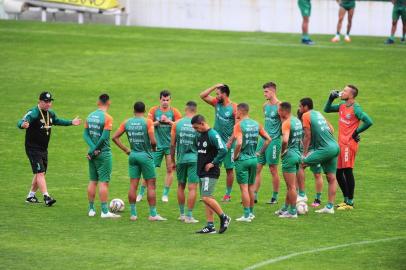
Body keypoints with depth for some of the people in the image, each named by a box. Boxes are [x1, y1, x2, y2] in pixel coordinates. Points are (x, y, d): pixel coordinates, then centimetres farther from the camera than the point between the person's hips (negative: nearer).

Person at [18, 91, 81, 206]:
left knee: (40, 173, 15)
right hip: (33, 148, -8)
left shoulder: (51, 113, 7)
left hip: (44, 149, 8)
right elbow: (21, 123, -33)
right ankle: (46, 197, -22)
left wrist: (71, 122, 29)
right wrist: (23, 125, -57)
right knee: (40, 172, -16)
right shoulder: (33, 113, -19)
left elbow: (57, 121, 30)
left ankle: (30, 196, 29)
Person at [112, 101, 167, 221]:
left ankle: (133, 213, 9)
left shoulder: (127, 123, 2)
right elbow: (153, 141, -17)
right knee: (151, 185, 3)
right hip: (146, 156, -4)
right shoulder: (148, 122, -10)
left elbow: (115, 137, 4)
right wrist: (153, 148, 5)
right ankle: (153, 214, 4)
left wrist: (126, 150, 8)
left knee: (133, 185, 7)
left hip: (133, 156, 4)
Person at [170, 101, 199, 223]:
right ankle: (189, 216, -4)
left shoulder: (177, 123, 0)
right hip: (194, 158, -2)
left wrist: (172, 161, 13)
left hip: (181, 158, 2)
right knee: (192, 188, -1)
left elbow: (172, 144, 3)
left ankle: (182, 214, 22)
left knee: (181, 186, 15)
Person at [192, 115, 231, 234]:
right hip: (201, 172, 9)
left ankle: (224, 218, 0)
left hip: (210, 173, -9)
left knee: (206, 198, -15)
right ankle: (210, 226, 11)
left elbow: (223, 151, -23)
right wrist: (199, 163, 13)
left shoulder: (213, 135, -14)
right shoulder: (199, 136, 13)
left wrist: (213, 163, -17)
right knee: (206, 199, 8)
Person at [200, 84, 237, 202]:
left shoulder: (234, 108, -13)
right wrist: (215, 86, -7)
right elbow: (202, 96, 3)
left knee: (229, 169, 5)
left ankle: (228, 194, 14)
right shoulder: (216, 103, 4)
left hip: (227, 143, -5)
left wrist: (230, 141, -18)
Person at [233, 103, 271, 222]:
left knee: (244, 188, -2)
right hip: (253, 159, 6)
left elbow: (239, 143, -25)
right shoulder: (256, 124, 6)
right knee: (251, 187, 15)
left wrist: (235, 155, -10)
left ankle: (246, 215, -3)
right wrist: (260, 152, 12)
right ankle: (251, 212, 22)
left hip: (242, 159, -6)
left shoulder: (239, 125, -13)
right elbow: (268, 139, 7)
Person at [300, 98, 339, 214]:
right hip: (335, 147, 9)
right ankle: (330, 206, 9)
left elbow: (307, 136, -8)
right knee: (331, 178, 7)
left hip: (325, 149, -9)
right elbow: (331, 129, 23)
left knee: (300, 164, -4)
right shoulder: (318, 114, 19)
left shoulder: (306, 116, -4)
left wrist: (305, 154, -4)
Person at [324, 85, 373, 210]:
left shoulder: (355, 108, -13)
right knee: (338, 172, 11)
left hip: (349, 144, -9)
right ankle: (346, 199, 22)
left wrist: (356, 132, -12)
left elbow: (368, 122, -22)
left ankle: (350, 202, 0)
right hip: (341, 143, 9)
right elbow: (327, 109, 24)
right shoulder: (342, 106, 12)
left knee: (347, 171, -6)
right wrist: (331, 98, 8)